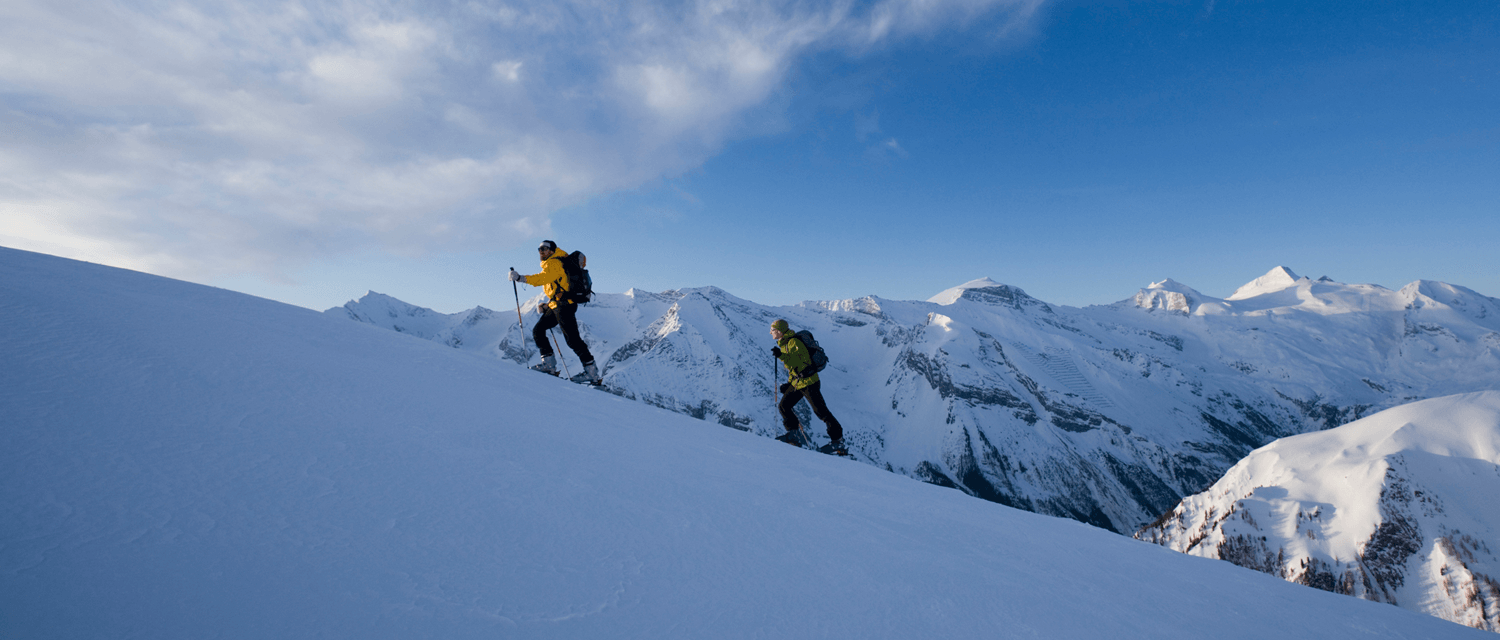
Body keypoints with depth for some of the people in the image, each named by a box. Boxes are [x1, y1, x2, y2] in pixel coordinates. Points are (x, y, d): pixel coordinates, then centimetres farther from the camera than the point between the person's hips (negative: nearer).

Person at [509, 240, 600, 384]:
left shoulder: (554, 263, -7)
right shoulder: (551, 265, 25)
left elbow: (543, 277, -27)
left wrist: (521, 278, -33)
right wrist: (547, 305, 17)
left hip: (564, 305, -10)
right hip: (556, 306, 10)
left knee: (572, 338, -12)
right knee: (538, 330, 7)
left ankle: (592, 373, -10)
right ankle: (549, 364, 6)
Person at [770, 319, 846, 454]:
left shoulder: (793, 342, -17)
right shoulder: (783, 344, 14)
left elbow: (800, 362, -28)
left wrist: (781, 356, -35)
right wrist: (789, 383, 19)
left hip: (808, 382, -10)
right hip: (796, 383, 10)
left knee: (820, 411, -6)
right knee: (783, 406, 4)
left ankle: (838, 440, 3)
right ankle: (794, 434, 14)